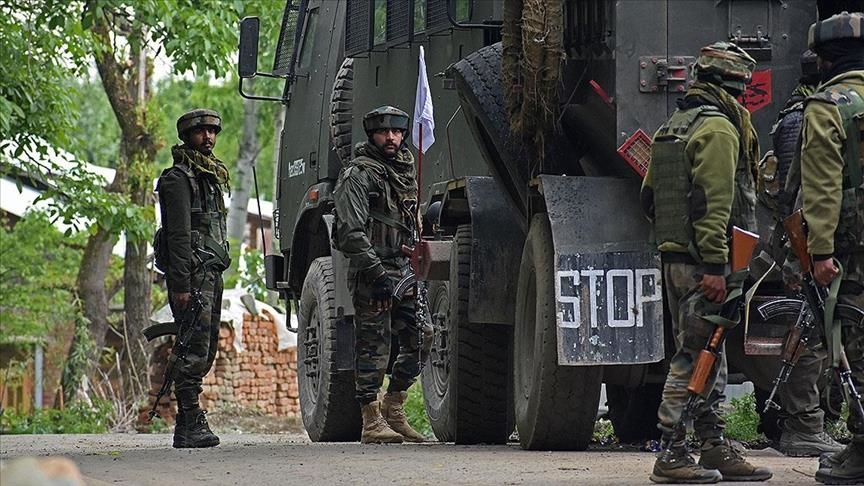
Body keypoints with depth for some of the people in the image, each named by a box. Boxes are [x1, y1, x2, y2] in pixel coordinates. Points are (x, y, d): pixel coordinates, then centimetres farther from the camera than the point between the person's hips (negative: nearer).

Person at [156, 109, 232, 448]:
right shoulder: (178, 178, -7)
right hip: (193, 275, -9)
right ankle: (191, 426, -13)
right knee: (194, 351, -12)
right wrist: (182, 285, -20)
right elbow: (178, 235, -14)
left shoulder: (211, 176, 23)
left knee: (206, 351, 9)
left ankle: (188, 423, 12)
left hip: (212, 273, 9)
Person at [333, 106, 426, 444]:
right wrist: (377, 273, -21)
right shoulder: (358, 175, -7)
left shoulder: (406, 170, 18)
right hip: (371, 274, -7)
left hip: (404, 270, 7)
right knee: (374, 349, -5)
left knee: (418, 342, 5)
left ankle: (393, 410, 17)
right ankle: (372, 422, 0)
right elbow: (351, 232, -14)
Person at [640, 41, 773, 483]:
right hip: (702, 262, -10)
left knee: (708, 357, 14)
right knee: (694, 356, -8)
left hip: (675, 258, 10)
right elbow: (713, 202, -20)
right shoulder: (718, 128, -12)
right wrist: (713, 265, -23)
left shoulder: (672, 127, 19)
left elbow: (649, 197, 22)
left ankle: (715, 450, 18)